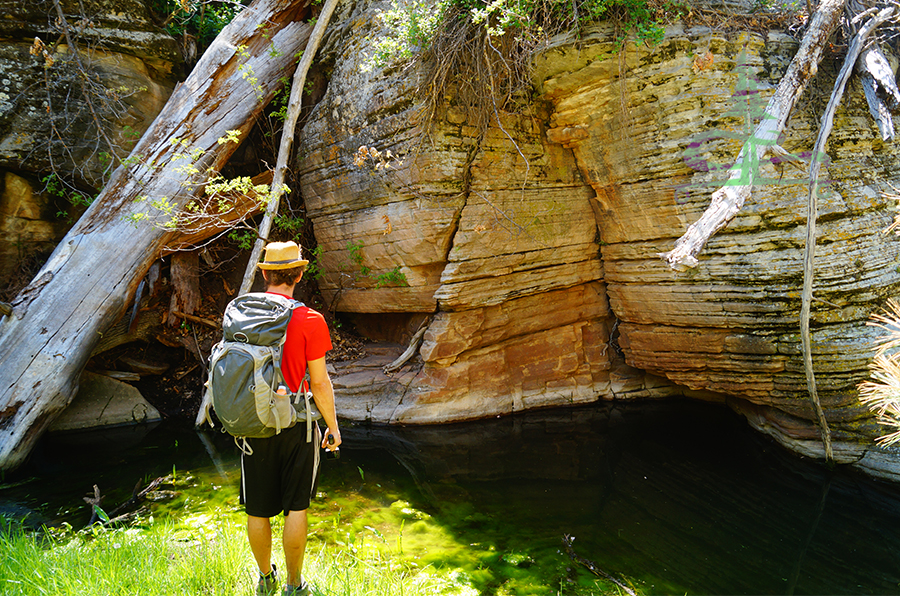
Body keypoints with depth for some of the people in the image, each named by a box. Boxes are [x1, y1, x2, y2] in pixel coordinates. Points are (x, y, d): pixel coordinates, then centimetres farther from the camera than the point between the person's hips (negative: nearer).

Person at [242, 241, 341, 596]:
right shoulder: (309, 321, -15)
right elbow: (319, 383, -12)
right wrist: (333, 426, 1)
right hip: (294, 425, -4)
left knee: (257, 510, 16)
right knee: (295, 508, 11)